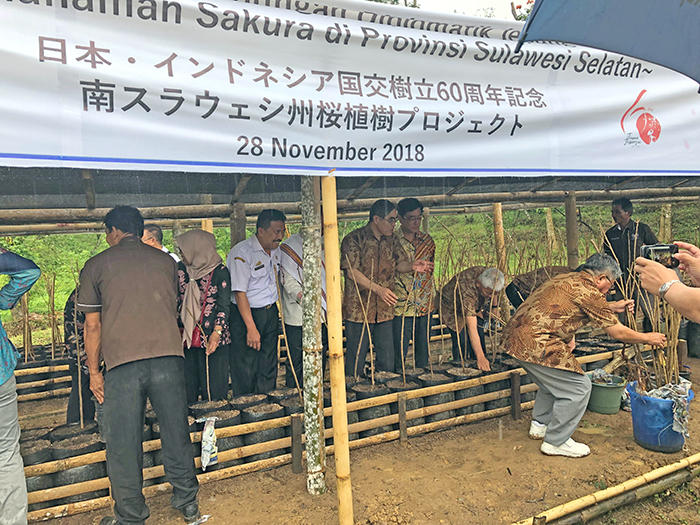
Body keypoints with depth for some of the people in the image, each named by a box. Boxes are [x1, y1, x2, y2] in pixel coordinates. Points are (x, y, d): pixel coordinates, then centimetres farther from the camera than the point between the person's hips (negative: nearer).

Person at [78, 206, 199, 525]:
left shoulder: (96, 265, 6)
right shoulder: (166, 261, 13)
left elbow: (92, 325, 6)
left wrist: (93, 372, 13)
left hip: (122, 363, -2)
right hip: (168, 357, 3)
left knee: (123, 444, 10)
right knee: (176, 433, 14)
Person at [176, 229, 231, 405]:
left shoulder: (219, 271, -3)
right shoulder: (182, 272, 11)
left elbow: (224, 305, -7)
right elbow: (176, 303, 16)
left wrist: (217, 332, -18)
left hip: (213, 339, -4)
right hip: (188, 339, 4)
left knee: (214, 390, -1)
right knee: (188, 389, 6)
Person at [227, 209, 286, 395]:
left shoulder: (276, 250, 7)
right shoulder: (242, 253, -17)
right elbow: (239, 293, -19)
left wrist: (274, 309, 15)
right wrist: (251, 328, -21)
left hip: (271, 313, 7)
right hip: (245, 315, -7)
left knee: (269, 367, 12)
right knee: (245, 371, -1)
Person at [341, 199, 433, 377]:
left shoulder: (392, 239, 7)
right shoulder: (353, 239, -12)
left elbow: (399, 264, 11)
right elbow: (352, 271, -18)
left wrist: (412, 266, -13)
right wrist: (378, 289, -25)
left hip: (385, 309, 5)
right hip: (359, 309, -5)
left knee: (387, 359, 12)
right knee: (356, 358, 6)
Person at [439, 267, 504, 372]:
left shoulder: (490, 278, -26)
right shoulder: (467, 288, -45)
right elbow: (471, 327, -47)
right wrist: (480, 357, -49)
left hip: (475, 307, 6)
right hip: (452, 310, -6)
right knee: (462, 342, -20)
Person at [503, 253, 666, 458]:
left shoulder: (566, 278, 17)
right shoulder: (588, 290, -9)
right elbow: (617, 332, -1)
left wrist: (612, 307, 38)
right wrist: (647, 338, 15)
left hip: (514, 334, 10)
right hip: (535, 344, -10)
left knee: (554, 380, 29)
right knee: (578, 387, 2)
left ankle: (540, 425, 42)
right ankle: (555, 442, 13)